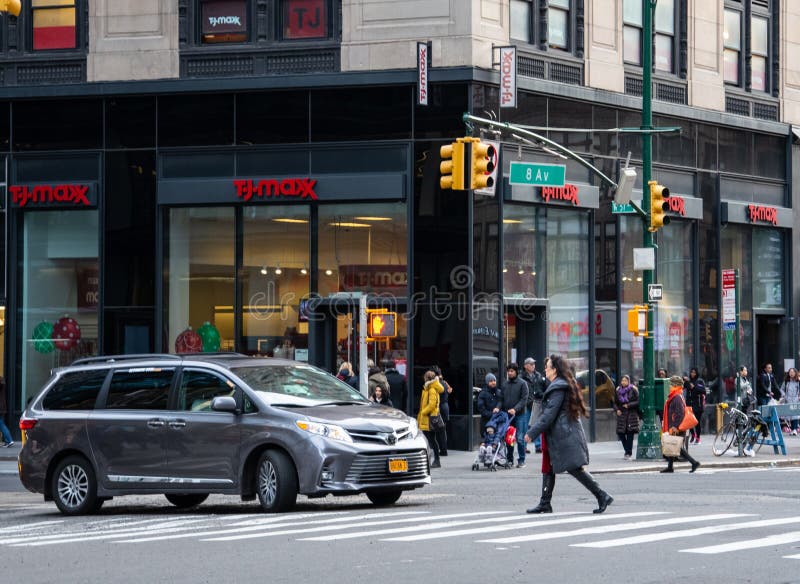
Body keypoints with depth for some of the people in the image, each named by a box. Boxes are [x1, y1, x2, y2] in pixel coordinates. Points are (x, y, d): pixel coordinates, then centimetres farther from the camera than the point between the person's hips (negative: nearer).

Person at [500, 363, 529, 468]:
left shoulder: (522, 384, 0)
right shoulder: (505, 384, 13)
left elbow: (524, 399, -6)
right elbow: (502, 399, 15)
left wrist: (515, 409, -17)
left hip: (518, 415, -4)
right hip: (506, 415, 4)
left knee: (520, 438, -6)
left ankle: (521, 460, -1)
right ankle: (510, 459, 13)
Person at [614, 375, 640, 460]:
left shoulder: (633, 390, -3)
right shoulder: (618, 391, 9)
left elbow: (638, 401, -4)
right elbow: (615, 403, 16)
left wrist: (629, 405, -14)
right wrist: (617, 410, -2)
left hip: (631, 414, -4)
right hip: (621, 414, 4)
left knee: (630, 433, -7)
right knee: (620, 433, -2)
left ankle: (628, 453, 0)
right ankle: (627, 450, 18)